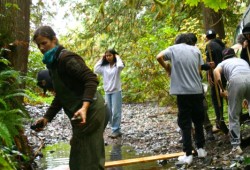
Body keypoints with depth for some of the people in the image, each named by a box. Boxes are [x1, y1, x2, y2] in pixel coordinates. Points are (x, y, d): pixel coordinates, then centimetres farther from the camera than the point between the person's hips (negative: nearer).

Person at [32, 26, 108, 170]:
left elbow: (92, 79, -25)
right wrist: (47, 118, 13)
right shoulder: (53, 63, 16)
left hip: (90, 112, -10)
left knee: (86, 158, -5)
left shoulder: (66, 58, -15)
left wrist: (84, 107, -36)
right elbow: (60, 96, 20)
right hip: (85, 113, 10)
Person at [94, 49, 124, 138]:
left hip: (116, 91, -5)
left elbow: (121, 66, -28)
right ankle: (115, 129, 15)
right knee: (109, 112, 7)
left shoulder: (117, 66, -6)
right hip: (107, 92, 5)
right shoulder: (104, 67, 7)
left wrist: (117, 57, -11)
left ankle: (116, 130, -1)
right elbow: (96, 69, -3)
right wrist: (101, 59, 3)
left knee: (116, 112, -5)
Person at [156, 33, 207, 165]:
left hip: (183, 91, -3)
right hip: (197, 90, 3)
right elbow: (199, 69, 8)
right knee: (198, 121, 18)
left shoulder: (173, 48, 4)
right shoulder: (196, 50, 11)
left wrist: (167, 68, 4)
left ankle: (188, 155, 0)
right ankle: (201, 149, 23)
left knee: (185, 123, 2)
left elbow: (159, 57, -11)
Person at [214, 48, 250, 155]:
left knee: (234, 116, 8)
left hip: (236, 80, -3)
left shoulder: (223, 63, 29)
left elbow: (216, 71, 6)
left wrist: (221, 89, 9)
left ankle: (236, 146, 5)